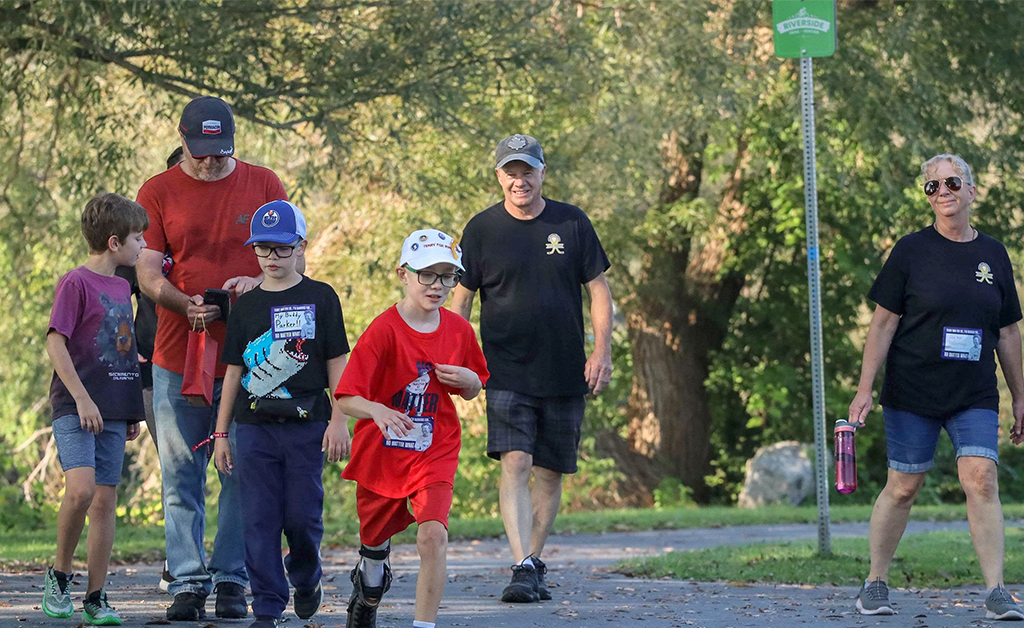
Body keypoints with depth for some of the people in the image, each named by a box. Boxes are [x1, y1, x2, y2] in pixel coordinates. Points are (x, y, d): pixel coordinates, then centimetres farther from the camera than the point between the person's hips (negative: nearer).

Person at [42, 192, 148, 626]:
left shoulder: (122, 287, 16)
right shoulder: (76, 283, -7)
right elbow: (56, 343, -13)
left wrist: (134, 412, 21)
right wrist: (81, 398, -19)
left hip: (113, 411, 7)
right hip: (75, 409, -7)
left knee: (105, 500, 4)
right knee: (81, 489, -22)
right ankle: (59, 575, -3)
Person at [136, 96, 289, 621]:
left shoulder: (263, 185, 7)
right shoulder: (158, 192, 5)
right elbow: (147, 272, 1)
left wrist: (257, 281, -14)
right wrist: (186, 304, -19)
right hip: (178, 358, 0)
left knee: (244, 475, 0)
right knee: (181, 478, 1)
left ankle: (231, 580, 8)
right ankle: (188, 583, 5)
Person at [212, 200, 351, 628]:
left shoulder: (320, 299, 3)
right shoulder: (246, 306, 9)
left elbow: (337, 365, 3)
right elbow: (234, 371, 11)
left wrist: (339, 420, -5)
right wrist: (221, 434, 9)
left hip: (306, 424, -2)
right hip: (255, 427, 2)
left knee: (302, 516, -2)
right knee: (260, 519, -1)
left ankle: (307, 579, 27)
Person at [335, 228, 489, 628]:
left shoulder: (459, 331, -1)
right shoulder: (384, 330, -15)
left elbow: (473, 391, 15)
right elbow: (346, 399, -21)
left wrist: (468, 379, -9)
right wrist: (377, 411, -42)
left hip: (435, 453, 1)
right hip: (381, 453, -1)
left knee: (433, 533, -21)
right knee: (375, 540, 17)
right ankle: (369, 589, 51)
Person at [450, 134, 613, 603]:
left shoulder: (572, 224, 4)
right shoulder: (482, 229, 2)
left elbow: (598, 289, 7)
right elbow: (461, 299, 7)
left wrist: (602, 352, -2)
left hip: (565, 373, 2)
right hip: (507, 373, -2)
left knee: (550, 472, 7)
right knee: (515, 463, -17)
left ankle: (534, 560, 22)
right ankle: (523, 568, -23)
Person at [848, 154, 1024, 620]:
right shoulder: (912, 250, -1)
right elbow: (883, 322, -1)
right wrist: (865, 389, -6)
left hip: (975, 397, 2)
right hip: (912, 393, -2)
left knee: (981, 480, -13)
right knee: (903, 487, 2)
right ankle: (875, 584, 17)